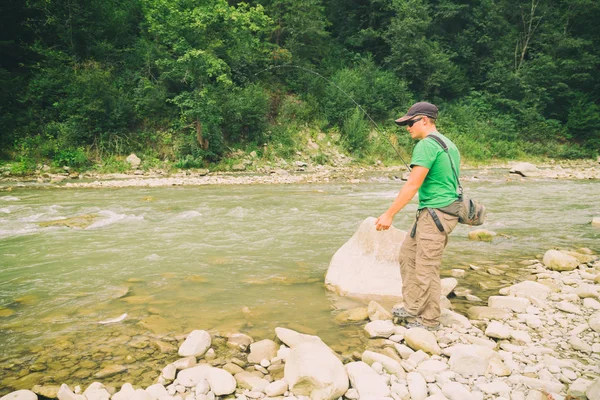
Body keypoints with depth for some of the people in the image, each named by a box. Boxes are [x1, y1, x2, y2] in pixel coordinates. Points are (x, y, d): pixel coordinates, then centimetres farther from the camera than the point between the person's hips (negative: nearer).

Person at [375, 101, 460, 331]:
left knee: (426, 268, -2)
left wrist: (389, 214, -16)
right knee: (408, 254, 16)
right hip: (444, 212, 10)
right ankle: (413, 308, 22)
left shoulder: (426, 145, -14)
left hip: (435, 213, -10)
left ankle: (429, 321, 11)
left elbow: (412, 185, -19)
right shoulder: (449, 144, 16)